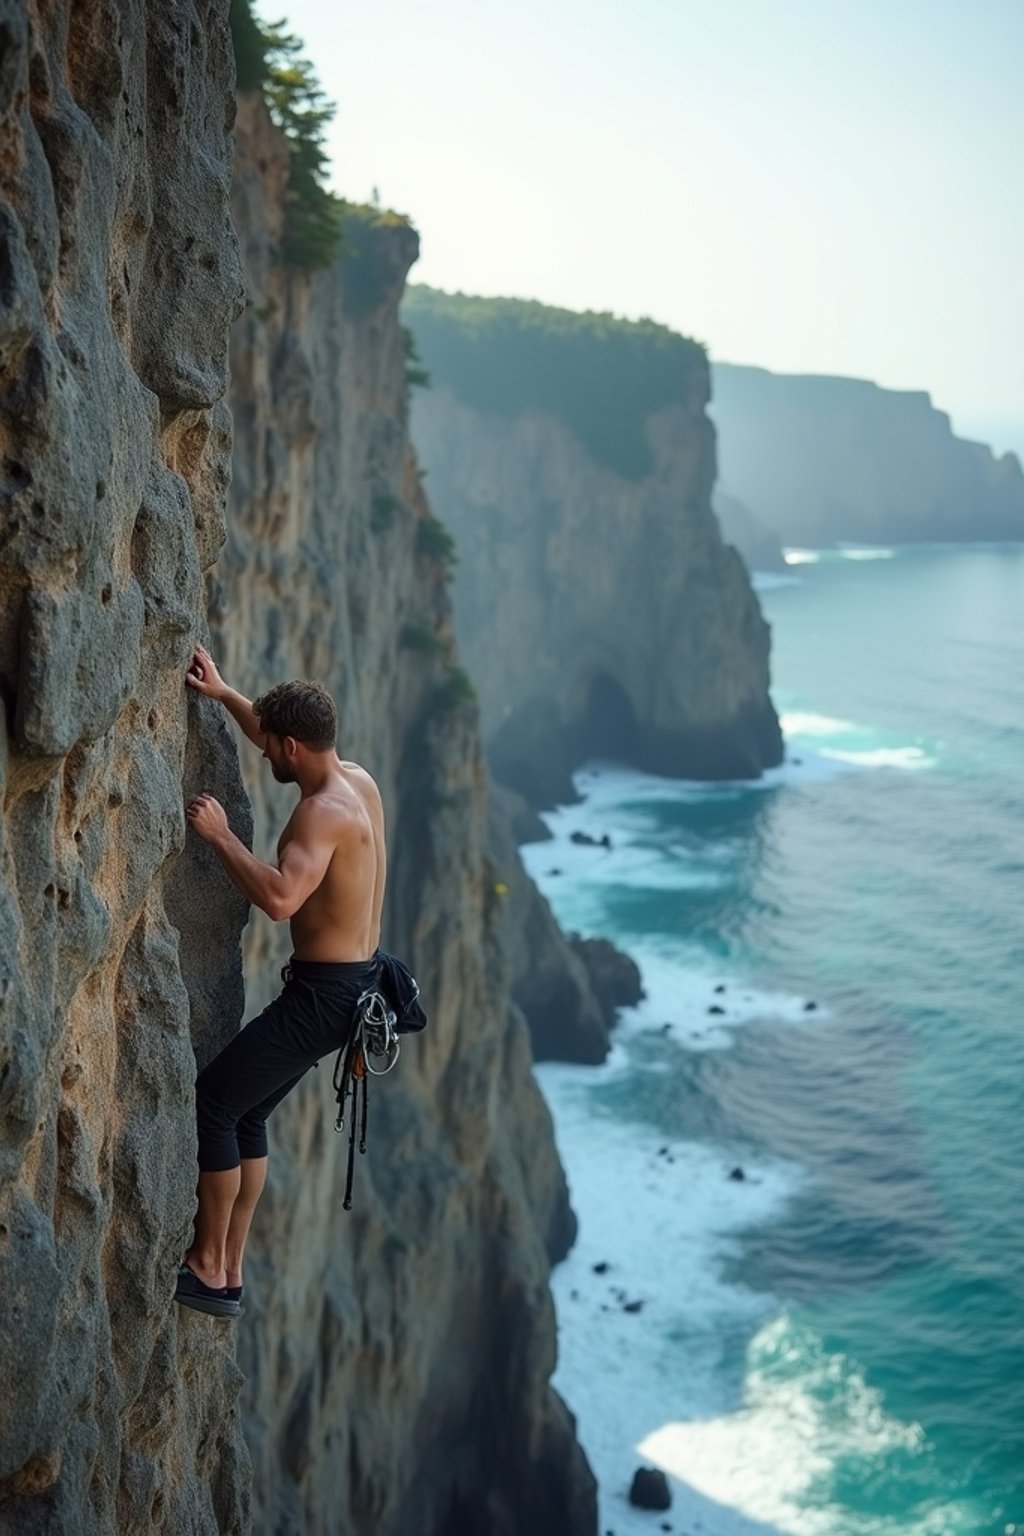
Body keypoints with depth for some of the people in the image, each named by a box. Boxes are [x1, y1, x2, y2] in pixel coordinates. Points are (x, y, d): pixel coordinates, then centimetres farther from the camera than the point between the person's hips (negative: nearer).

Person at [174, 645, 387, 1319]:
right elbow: (282, 734, 26)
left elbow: (280, 897, -39)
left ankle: (209, 1267, 8)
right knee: (247, 1112, 17)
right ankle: (229, 1268, 21)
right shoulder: (359, 780, 6)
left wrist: (221, 836, -28)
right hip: (357, 980, 10)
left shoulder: (323, 813, -23)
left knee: (211, 1103, -1)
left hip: (325, 992, -10)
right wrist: (224, 694, 26)